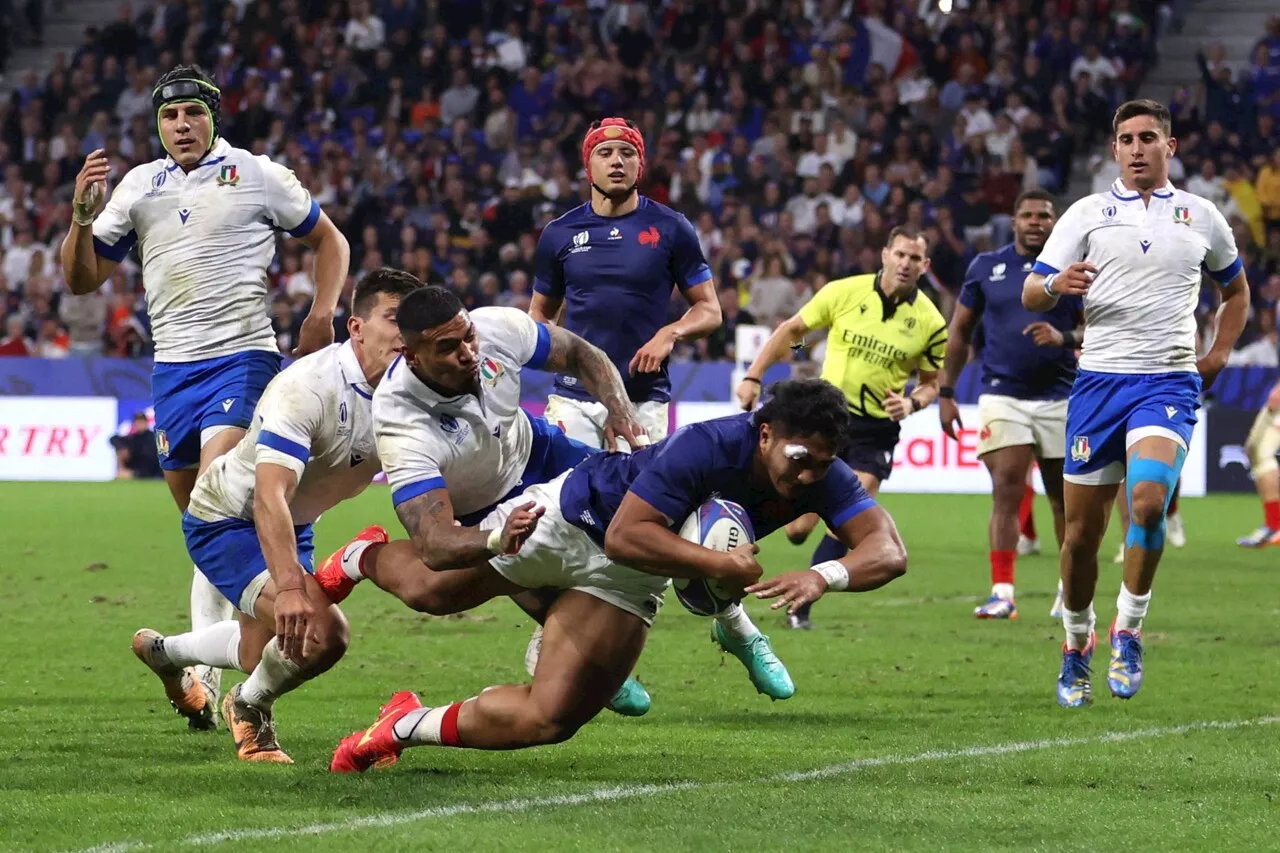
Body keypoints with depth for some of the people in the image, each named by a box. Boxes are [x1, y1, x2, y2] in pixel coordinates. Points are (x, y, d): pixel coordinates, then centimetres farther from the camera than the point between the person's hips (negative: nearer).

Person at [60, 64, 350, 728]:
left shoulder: (257, 176, 3)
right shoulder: (138, 185, 14)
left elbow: (328, 240, 13)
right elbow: (82, 279, 14)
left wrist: (321, 314, -2)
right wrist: (83, 214, -4)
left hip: (242, 357, -5)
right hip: (171, 367, 5)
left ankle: (202, 668, -30)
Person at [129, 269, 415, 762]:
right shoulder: (308, 387, -35)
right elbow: (269, 495, -44)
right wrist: (289, 587, -56)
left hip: (293, 526, 8)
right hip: (225, 520, -8)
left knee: (262, 653, 28)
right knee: (320, 633, -28)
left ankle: (163, 652, 59)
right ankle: (249, 707, 3)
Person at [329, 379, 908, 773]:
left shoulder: (822, 477, -23)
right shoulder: (708, 447, -39)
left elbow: (888, 552, -28)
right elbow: (625, 535, -41)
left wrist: (825, 575, -47)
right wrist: (720, 565, -45)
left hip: (625, 581, 4)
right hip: (572, 516, -4)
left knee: (546, 720, -6)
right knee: (434, 591, 19)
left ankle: (405, 727, 16)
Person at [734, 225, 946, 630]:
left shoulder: (930, 322, -5)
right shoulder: (844, 292, -7)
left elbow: (931, 383, 7)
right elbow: (792, 330, 4)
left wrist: (911, 403, -15)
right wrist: (753, 377, -1)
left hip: (876, 430, 0)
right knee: (797, 531, -1)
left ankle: (799, 606, 1)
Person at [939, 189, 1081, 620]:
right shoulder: (985, 268, 5)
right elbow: (959, 332, 11)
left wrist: (1064, 337, -19)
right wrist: (946, 393, 6)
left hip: (1060, 398, 1)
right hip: (1003, 396, -1)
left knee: (1064, 498, 8)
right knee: (1006, 491, -12)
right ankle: (1002, 594, -13)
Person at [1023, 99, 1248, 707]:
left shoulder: (1201, 216, 9)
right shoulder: (1088, 213, 5)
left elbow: (1236, 291, 25)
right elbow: (1030, 294, 1)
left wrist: (1218, 355, 10)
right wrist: (1055, 285, -23)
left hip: (1169, 381, -1)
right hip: (1098, 381, 1)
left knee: (1148, 500, -25)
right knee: (1082, 531, 1)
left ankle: (1128, 631, -10)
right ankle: (1077, 644, 21)